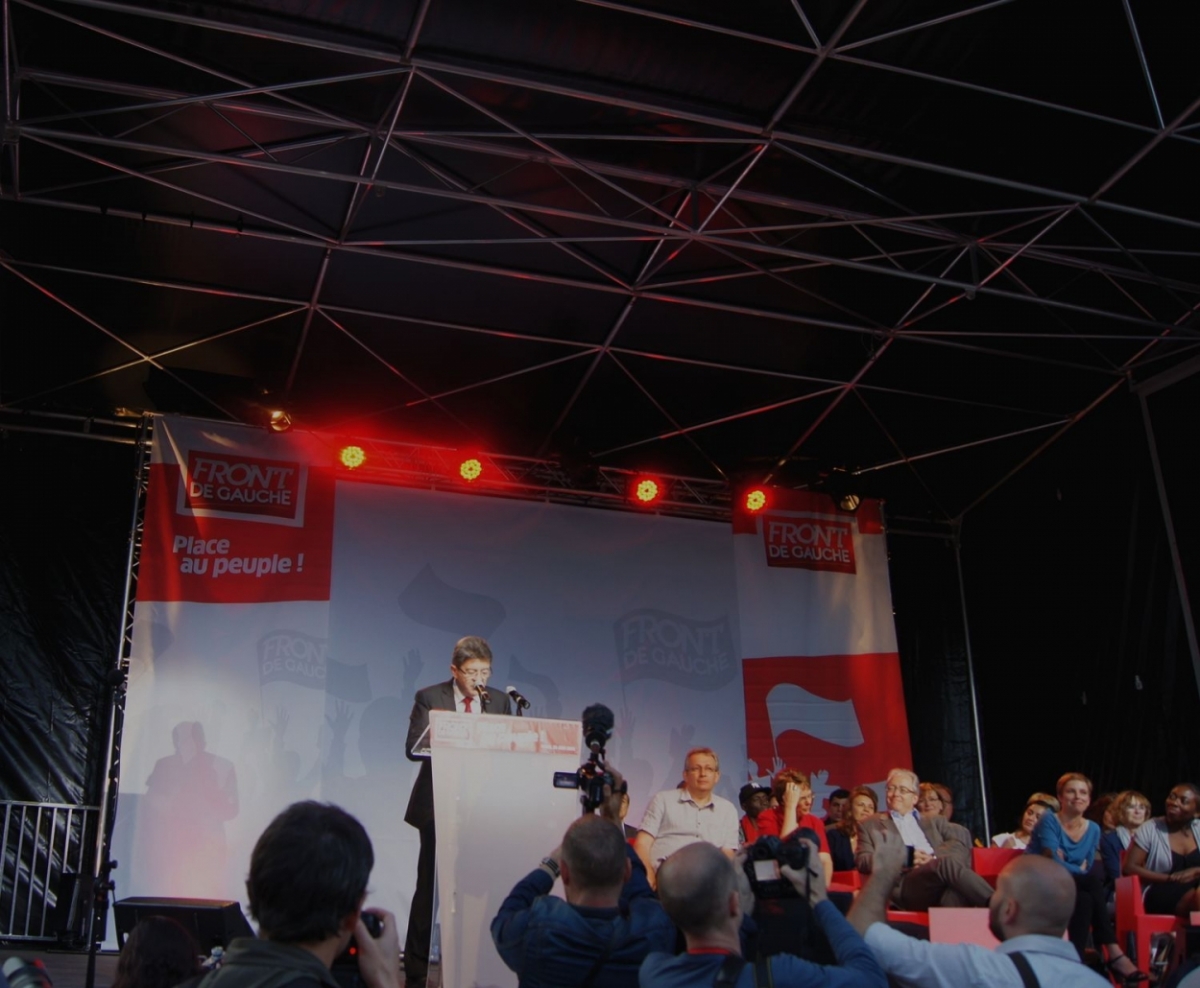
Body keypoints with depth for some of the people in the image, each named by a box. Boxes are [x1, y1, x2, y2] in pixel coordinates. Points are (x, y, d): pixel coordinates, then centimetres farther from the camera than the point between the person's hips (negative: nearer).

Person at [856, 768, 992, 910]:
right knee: (948, 863, -36)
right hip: (905, 886, -3)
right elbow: (862, 861, 10)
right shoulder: (871, 825, 26)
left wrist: (934, 858, -6)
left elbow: (962, 840, 14)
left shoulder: (934, 821, 33)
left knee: (955, 895, -39)